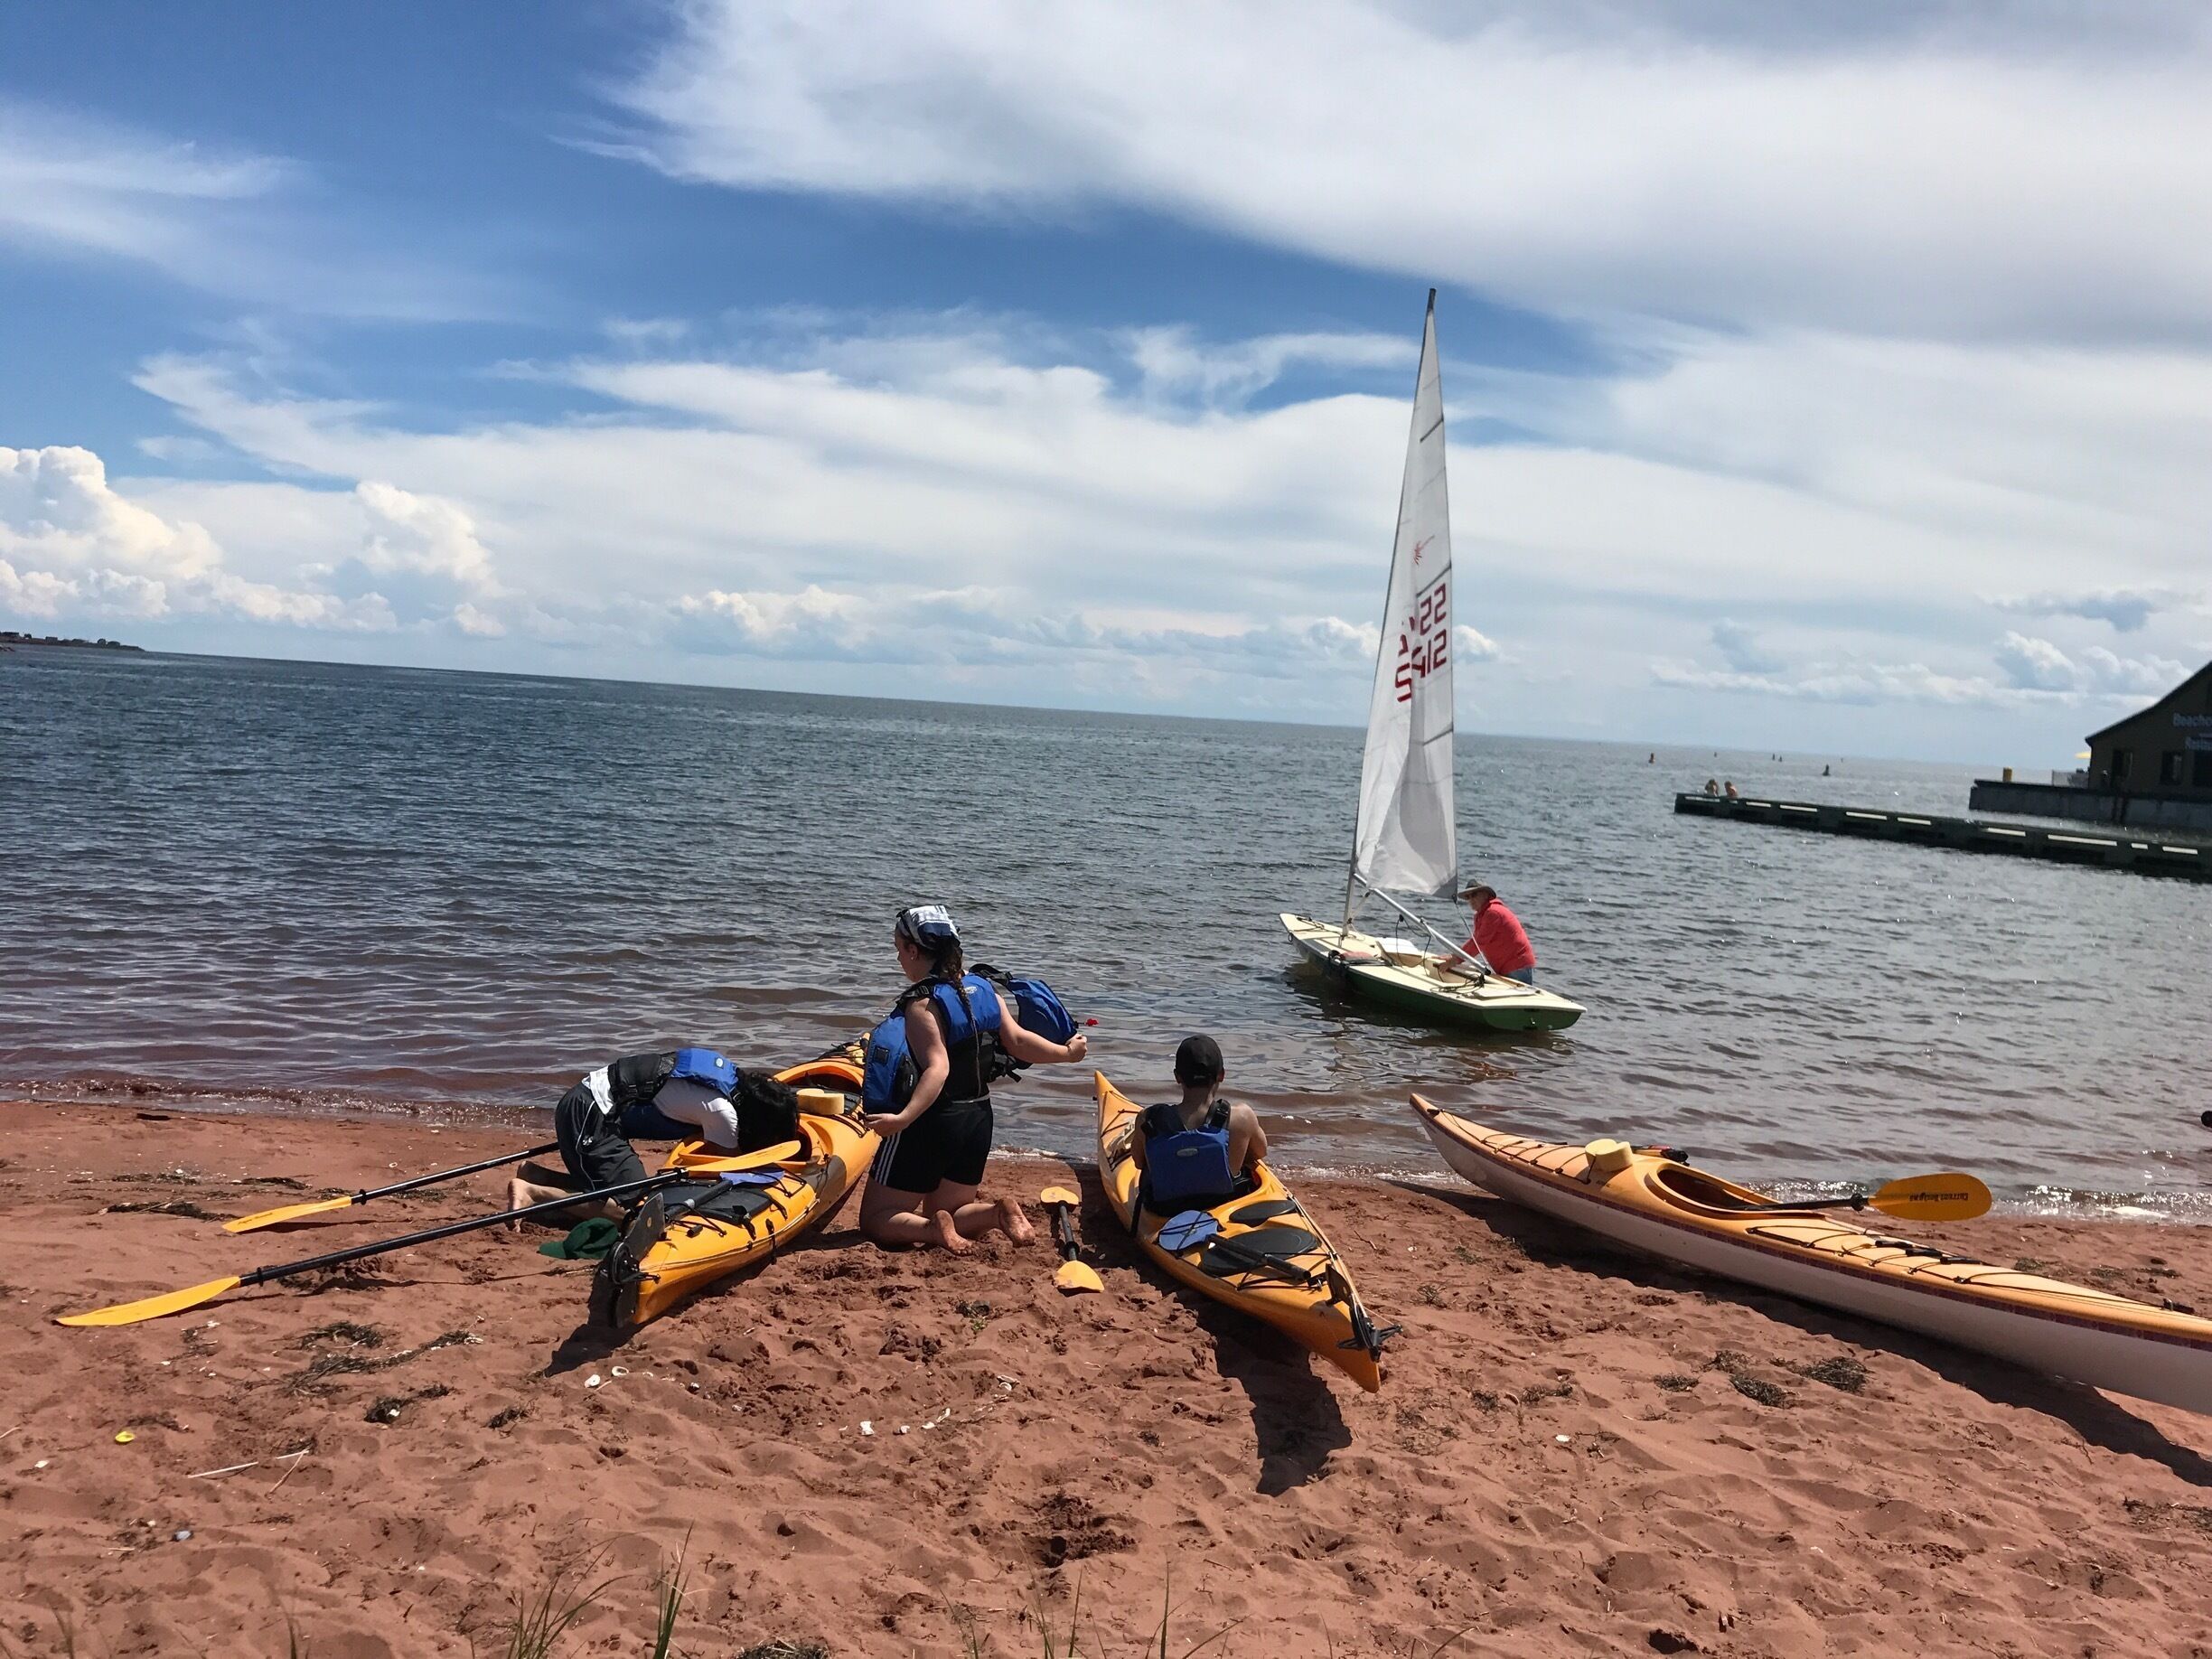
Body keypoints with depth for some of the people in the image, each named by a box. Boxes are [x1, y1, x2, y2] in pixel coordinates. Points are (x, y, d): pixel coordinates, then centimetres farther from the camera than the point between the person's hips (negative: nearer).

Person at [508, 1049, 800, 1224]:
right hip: (591, 1115, -9)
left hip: (585, 1097, 9)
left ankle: (535, 1175, 11)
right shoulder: (723, 1112, -20)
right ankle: (532, 1192, -10)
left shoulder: (731, 1073, 4)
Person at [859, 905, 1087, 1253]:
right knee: (949, 1215, 22)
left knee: (875, 1220, 7)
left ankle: (935, 1229, -20)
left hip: (930, 1123, -7)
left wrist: (903, 1118, -40)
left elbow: (937, 1069, -29)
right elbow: (1018, 1042, 1)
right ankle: (998, 1213, -8)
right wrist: (1067, 1052, 17)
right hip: (978, 1119, 7)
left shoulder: (921, 1002, -19)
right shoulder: (984, 988, 1)